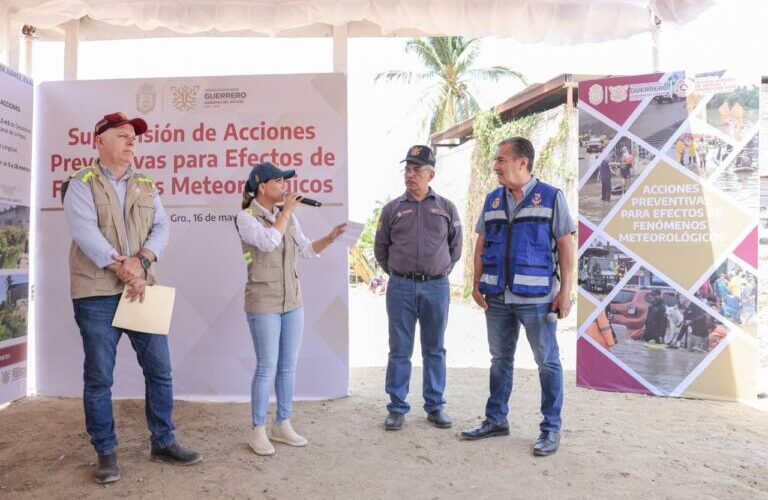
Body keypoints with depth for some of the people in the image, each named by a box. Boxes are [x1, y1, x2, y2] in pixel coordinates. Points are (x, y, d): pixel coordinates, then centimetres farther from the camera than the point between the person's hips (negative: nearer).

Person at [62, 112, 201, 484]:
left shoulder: (146, 186, 13)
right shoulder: (81, 185, -1)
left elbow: (162, 229, 3)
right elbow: (85, 232, -14)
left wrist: (141, 262, -15)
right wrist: (125, 271, -17)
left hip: (142, 290, 4)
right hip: (96, 295, -4)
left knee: (160, 369, 6)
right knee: (98, 377, 5)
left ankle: (163, 442, 20)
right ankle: (106, 452, 20)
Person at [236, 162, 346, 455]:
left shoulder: (288, 216, 9)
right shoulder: (245, 217, -8)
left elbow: (306, 250, 11)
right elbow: (269, 242, -24)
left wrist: (330, 237, -4)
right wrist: (286, 211, -15)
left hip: (292, 300, 6)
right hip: (263, 303, -6)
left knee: (289, 365, 10)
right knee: (267, 367, -2)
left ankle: (283, 425, 24)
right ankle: (257, 431, 14)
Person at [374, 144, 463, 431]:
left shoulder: (446, 208, 6)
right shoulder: (392, 209, 5)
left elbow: (455, 247, 14)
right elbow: (381, 249, 13)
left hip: (437, 287, 1)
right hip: (401, 288, 0)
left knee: (435, 350, 9)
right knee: (399, 350, 4)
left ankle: (435, 406, 21)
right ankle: (397, 408, 15)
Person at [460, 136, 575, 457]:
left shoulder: (551, 197, -2)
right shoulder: (492, 200, 10)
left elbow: (565, 246, -4)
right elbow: (481, 245, 12)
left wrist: (565, 292, -9)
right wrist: (477, 285, 3)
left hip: (537, 297, -4)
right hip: (497, 297, 4)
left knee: (548, 362, 5)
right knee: (500, 360, 14)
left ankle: (551, 428, 19)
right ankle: (496, 419, 27)